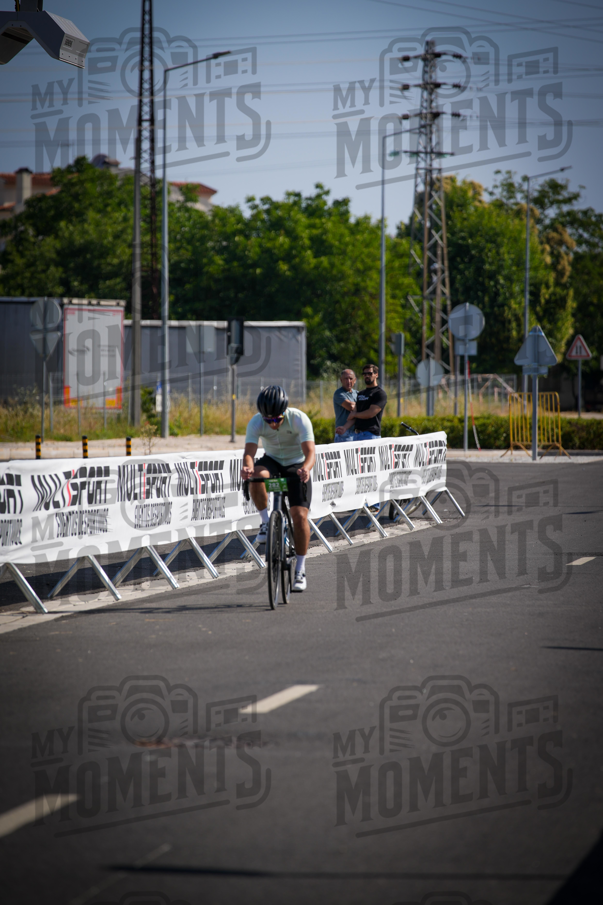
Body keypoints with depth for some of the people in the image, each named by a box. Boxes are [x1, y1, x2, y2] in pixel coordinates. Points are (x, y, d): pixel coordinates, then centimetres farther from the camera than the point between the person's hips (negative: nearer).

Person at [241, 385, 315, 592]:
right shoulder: (256, 422, -22)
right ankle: (266, 523, -16)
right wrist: (247, 466, -56)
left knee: (300, 515, -15)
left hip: (296, 465, -1)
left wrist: (306, 468, -58)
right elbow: (249, 451, -32)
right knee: (256, 476, -36)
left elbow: (310, 452, -36)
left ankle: (300, 570, -3)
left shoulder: (299, 419, -28)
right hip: (272, 461, 1)